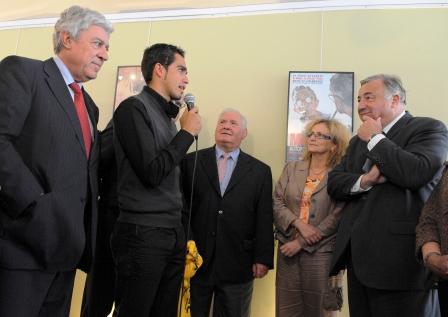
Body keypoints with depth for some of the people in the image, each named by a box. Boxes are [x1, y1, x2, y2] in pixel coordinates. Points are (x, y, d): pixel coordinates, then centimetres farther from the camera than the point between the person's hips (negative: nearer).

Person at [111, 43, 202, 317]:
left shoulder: (168, 115, 15)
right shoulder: (134, 108, -9)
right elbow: (152, 173, -18)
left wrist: (183, 233, 15)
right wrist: (188, 132, -8)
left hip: (174, 233, 8)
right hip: (143, 234, -7)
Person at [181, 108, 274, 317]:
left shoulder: (260, 171, 7)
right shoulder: (192, 161, 5)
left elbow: (264, 219, 3)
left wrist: (262, 258, -2)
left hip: (237, 265, 1)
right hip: (195, 259, 0)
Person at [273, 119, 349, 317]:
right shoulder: (291, 169, 10)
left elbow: (337, 217, -10)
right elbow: (276, 203, 4)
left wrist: (301, 242, -12)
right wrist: (299, 224, -14)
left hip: (321, 252, -3)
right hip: (288, 248, 4)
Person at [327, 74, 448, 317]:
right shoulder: (358, 141, 20)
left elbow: (416, 173, -21)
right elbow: (333, 182, 11)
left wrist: (375, 138, -8)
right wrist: (364, 180, -10)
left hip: (398, 258, -7)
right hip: (357, 254, 7)